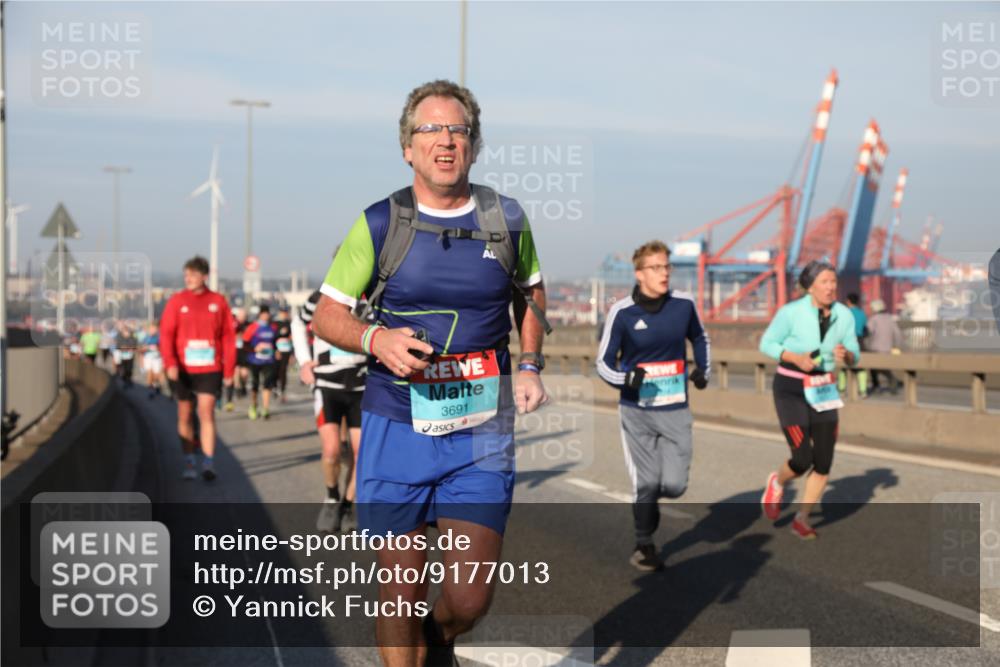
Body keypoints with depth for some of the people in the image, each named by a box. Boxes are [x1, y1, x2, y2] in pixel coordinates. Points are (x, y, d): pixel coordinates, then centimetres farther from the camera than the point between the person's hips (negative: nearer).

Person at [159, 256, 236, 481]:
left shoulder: (218, 301, 1)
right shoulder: (177, 301, 0)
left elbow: (228, 337, 3)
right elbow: (166, 334, -5)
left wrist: (229, 370, 2)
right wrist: (170, 363, -18)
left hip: (209, 369, -1)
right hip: (183, 369, 1)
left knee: (206, 412, -10)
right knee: (185, 415, 8)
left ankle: (208, 463, -9)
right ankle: (189, 463, 18)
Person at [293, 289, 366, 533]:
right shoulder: (321, 298, -5)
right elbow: (299, 324, 15)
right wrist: (304, 361, 6)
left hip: (361, 387, 2)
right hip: (327, 385, -2)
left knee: (361, 451, 0)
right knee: (331, 450, -14)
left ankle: (347, 505, 20)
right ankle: (331, 498, 13)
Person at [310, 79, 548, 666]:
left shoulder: (507, 220, 5)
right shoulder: (380, 224, -1)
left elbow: (531, 294, 23)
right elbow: (326, 315, 5)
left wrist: (530, 366, 8)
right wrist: (376, 340, -15)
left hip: (481, 430, 1)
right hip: (395, 427, -1)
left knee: (471, 598, -4)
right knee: (402, 588, 3)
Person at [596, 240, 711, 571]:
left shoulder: (684, 304, 0)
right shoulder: (622, 312, -8)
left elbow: (699, 338, 21)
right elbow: (604, 362, -4)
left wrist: (702, 369, 6)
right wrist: (626, 379, -23)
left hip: (676, 410, 2)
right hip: (636, 411, -2)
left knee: (674, 485, -7)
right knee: (646, 484, -1)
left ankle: (648, 497, 29)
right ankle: (644, 545, 21)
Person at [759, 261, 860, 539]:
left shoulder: (844, 315, -4)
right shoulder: (792, 312, -17)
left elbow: (854, 357, 4)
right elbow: (767, 344, -7)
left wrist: (845, 355, -20)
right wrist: (795, 358, -23)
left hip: (822, 390, 5)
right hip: (790, 389, -4)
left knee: (824, 463, -2)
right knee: (803, 460, -13)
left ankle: (802, 519, 17)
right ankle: (777, 483, 22)